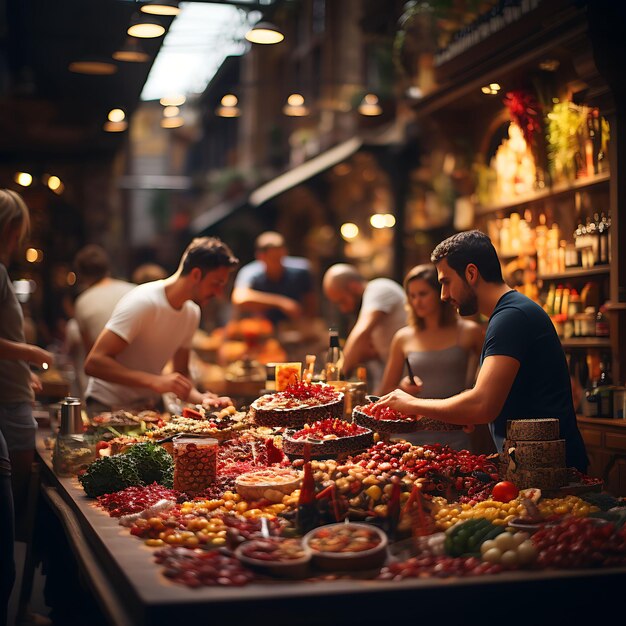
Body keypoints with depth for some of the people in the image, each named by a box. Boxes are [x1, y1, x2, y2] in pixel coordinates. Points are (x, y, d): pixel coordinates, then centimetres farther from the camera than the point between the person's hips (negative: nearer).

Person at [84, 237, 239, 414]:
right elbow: (94, 363, -27)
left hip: (151, 405, 6)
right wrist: (155, 381, -34)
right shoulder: (143, 302, -21)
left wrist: (199, 397, -11)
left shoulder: (192, 312, 4)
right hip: (110, 407, -6)